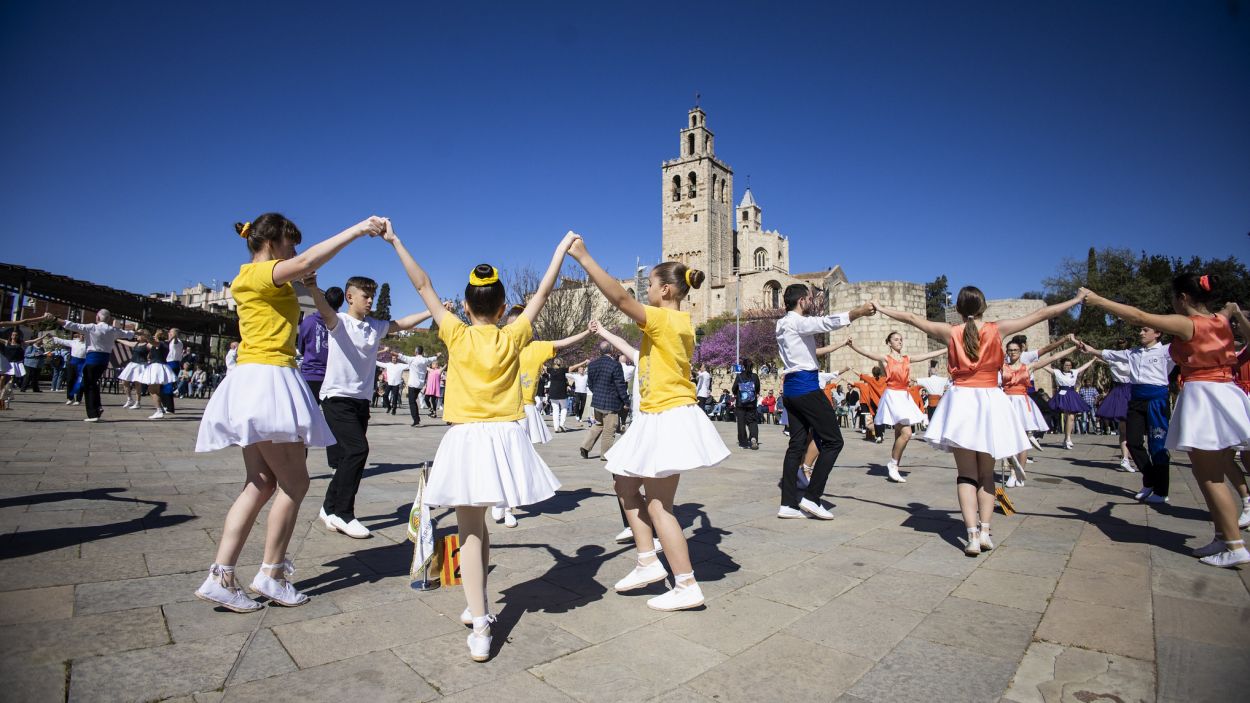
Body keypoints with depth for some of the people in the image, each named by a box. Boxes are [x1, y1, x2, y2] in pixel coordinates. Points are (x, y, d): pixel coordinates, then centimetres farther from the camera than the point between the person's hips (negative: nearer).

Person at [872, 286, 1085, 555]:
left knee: (966, 474, 2)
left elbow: (911, 318, 9)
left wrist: (881, 308, 20)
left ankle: (972, 535, -9)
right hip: (990, 403, 1)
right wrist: (1077, 299, 23)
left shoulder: (950, 332, 0)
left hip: (961, 401, 0)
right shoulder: (997, 329, 0)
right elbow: (1041, 314, 10)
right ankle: (984, 530, 4)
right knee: (987, 474, 13)